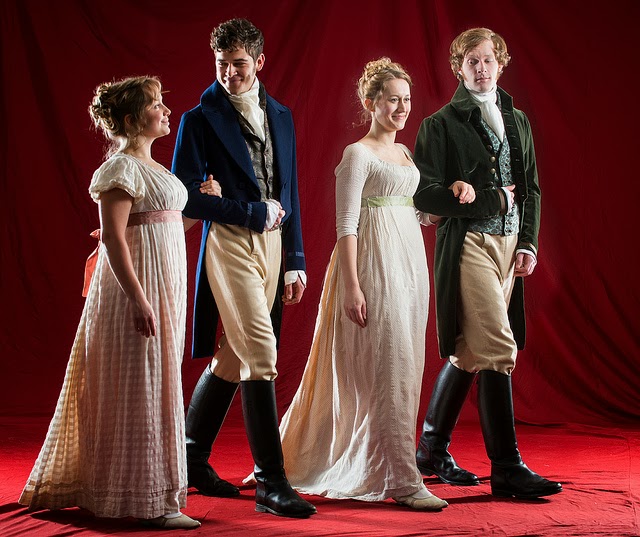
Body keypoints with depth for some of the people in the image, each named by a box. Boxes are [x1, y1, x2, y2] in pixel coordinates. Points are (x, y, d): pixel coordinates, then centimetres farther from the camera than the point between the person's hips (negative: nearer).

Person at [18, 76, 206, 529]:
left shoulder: (149, 167, 17)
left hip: (163, 284, 10)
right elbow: (113, 237, -19)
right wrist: (138, 299, -24)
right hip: (136, 287, -10)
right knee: (139, 388, -5)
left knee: (153, 385, 14)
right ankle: (150, 501, 0)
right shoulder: (120, 168, -12)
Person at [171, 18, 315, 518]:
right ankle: (272, 484, -11)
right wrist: (254, 212, -9)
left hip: (271, 243, 6)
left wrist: (296, 260, 13)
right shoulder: (201, 118, -3)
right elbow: (185, 196, -8)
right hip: (228, 243, -6)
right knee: (261, 354, -14)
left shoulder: (280, 116, 15)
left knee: (233, 357, 11)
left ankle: (194, 458, 26)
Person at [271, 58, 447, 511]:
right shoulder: (358, 155, -7)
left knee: (404, 367, 10)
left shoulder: (406, 154, 16)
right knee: (391, 367, -10)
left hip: (410, 262, 8)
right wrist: (352, 286, -18)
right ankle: (404, 480, -8)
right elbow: (346, 225, -11)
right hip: (375, 264, -8)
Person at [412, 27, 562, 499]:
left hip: (510, 244, 6)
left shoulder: (517, 121, 17)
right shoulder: (441, 125, -1)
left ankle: (432, 450, 22)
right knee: (498, 349, -14)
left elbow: (530, 188, 18)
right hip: (468, 245, -6)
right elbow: (426, 195, -7)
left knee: (469, 352, 11)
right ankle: (507, 468, -11)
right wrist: (495, 199, -15)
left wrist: (529, 243, 5)